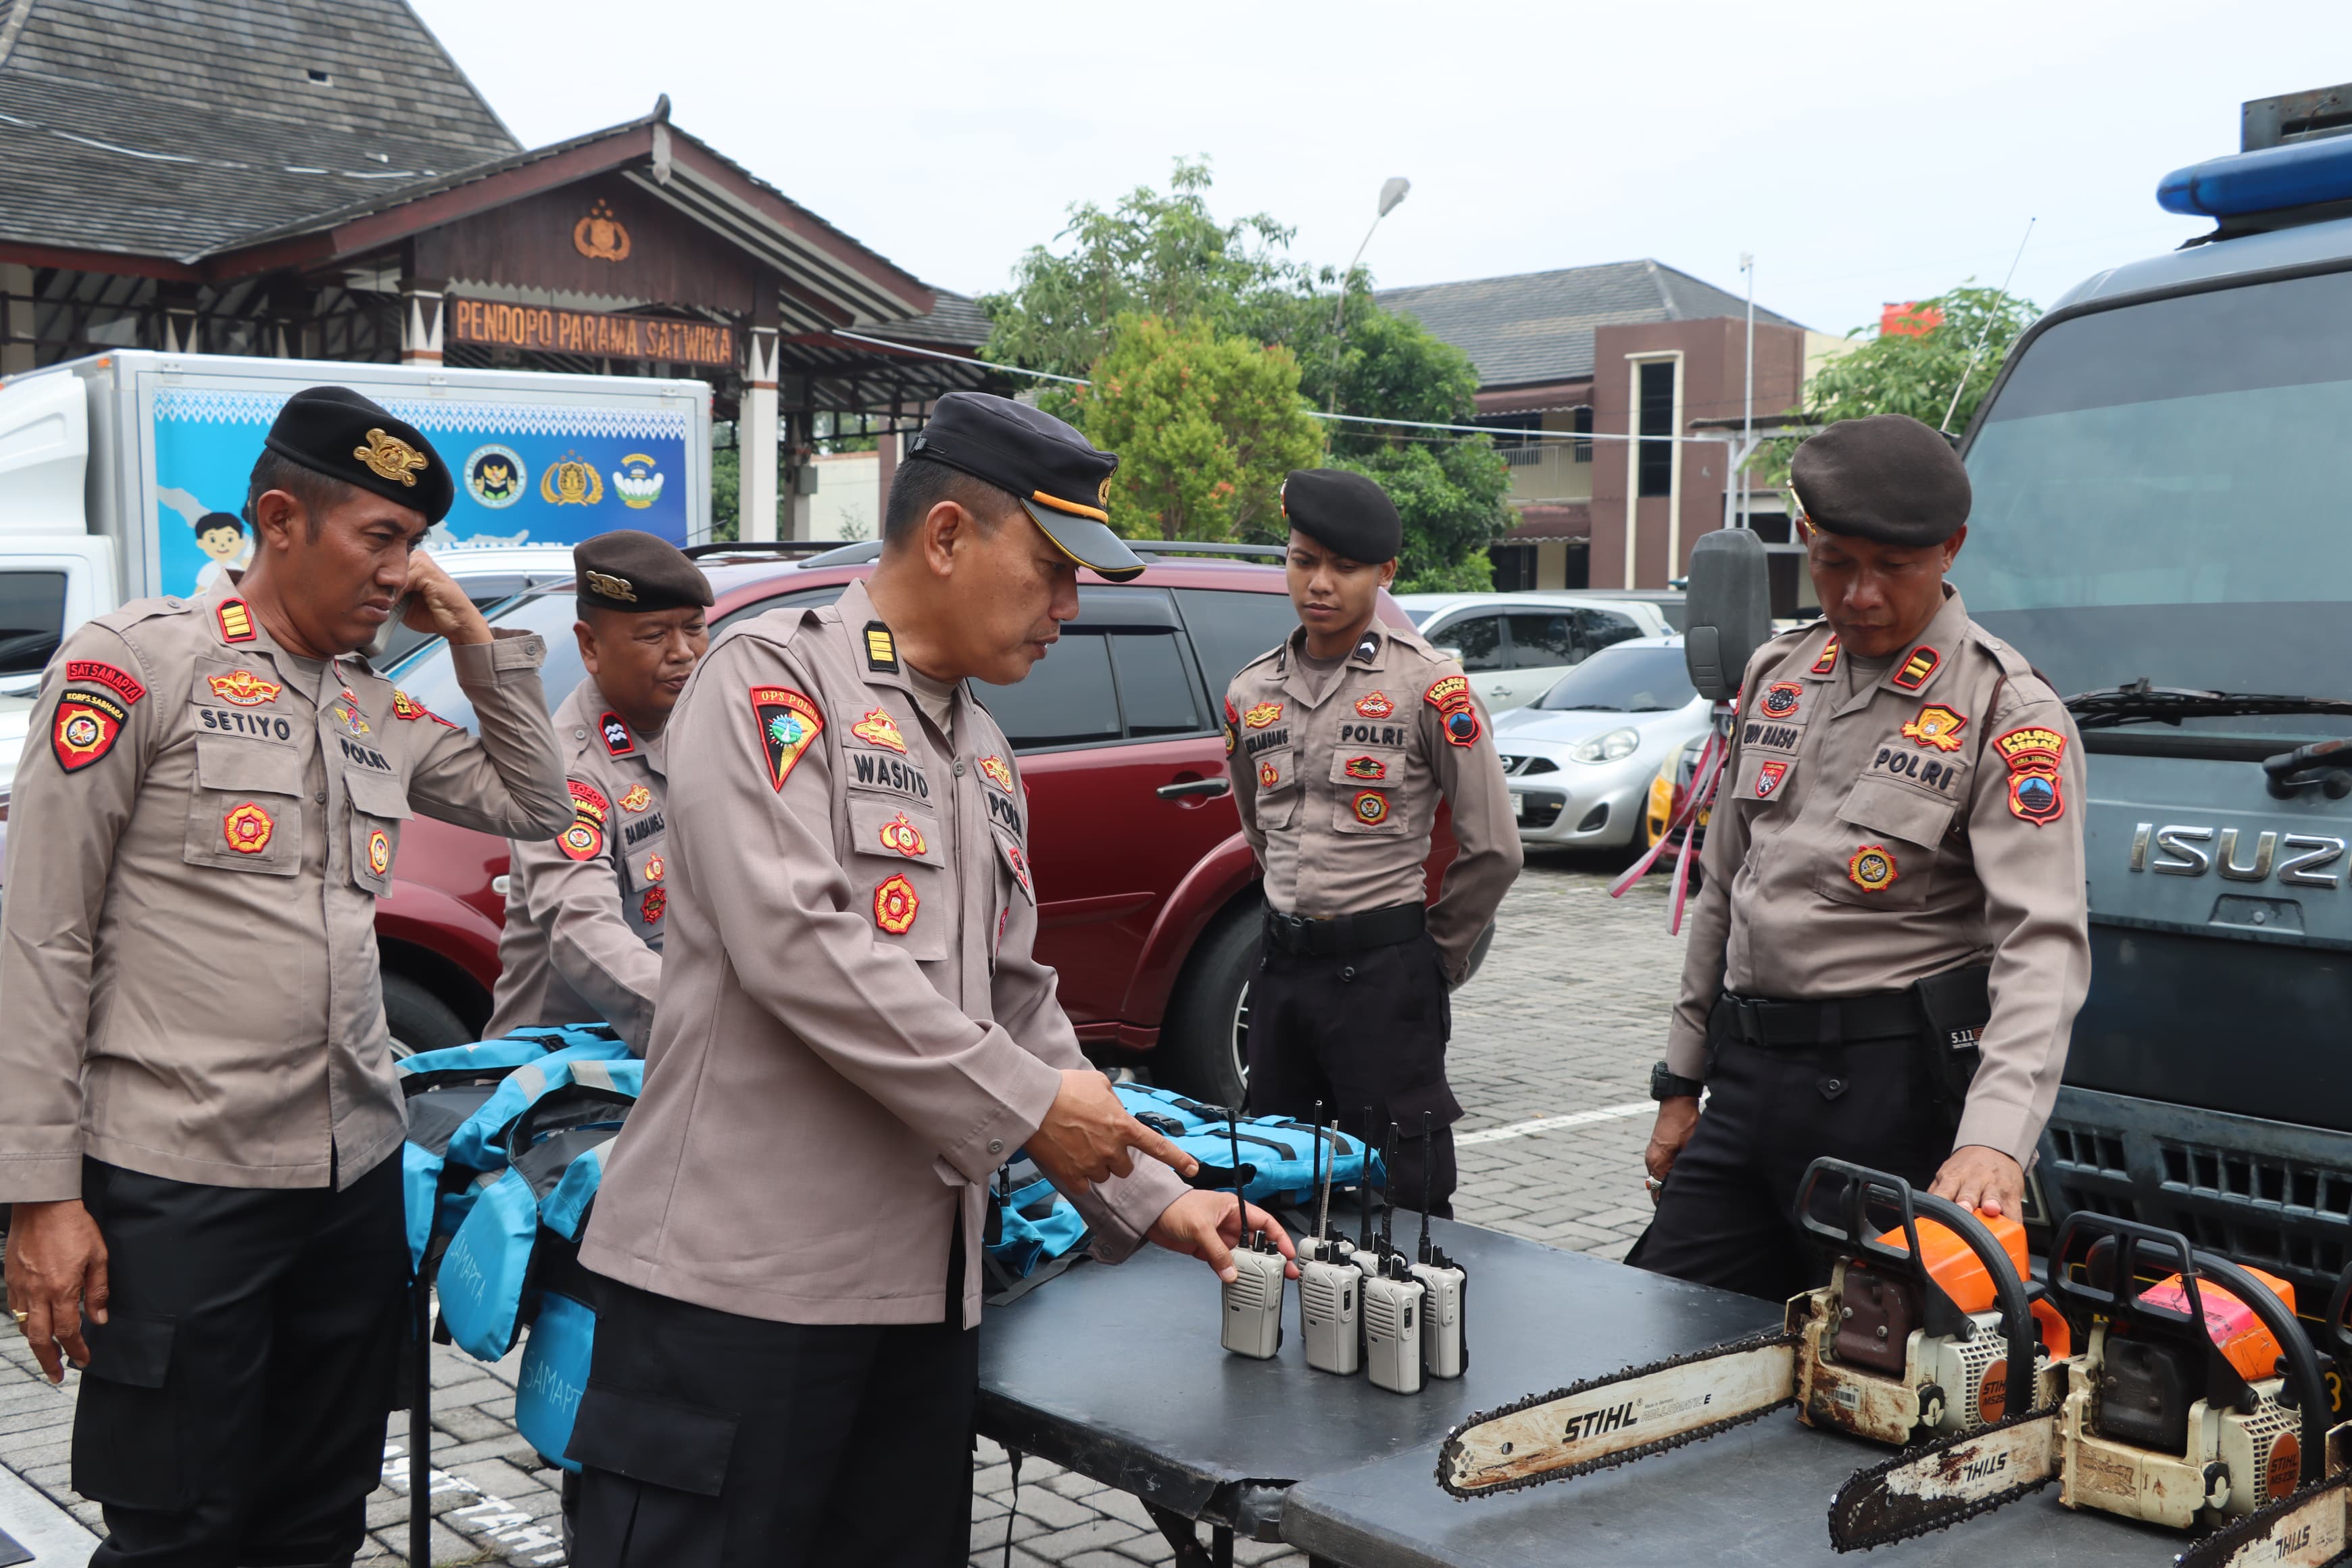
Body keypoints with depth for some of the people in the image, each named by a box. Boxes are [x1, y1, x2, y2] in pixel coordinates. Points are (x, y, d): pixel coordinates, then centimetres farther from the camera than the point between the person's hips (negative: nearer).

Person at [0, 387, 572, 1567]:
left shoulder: (378, 709, 12)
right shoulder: (137, 662, -7)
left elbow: (533, 805, 21)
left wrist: (477, 644, 8)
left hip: (356, 1176, 7)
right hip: (181, 1187, -6)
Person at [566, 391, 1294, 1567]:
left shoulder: (985, 759, 18)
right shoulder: (773, 678, -8)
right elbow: (794, 945, -20)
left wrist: (1147, 1200, 13)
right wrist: (1027, 1105, -15)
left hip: (925, 1283, 8)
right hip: (744, 1269, -8)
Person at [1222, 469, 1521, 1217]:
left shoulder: (1429, 686, -7)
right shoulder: (1251, 692, 8)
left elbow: (1493, 848, -4)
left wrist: (1434, 957, 3)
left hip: (1384, 971, -5)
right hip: (1281, 964, 6)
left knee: (1405, 1199, -2)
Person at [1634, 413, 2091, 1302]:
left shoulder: (2009, 712, -9)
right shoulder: (1776, 677, 12)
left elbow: (2043, 944, -19)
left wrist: (1994, 1138, -34)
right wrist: (1683, 1079, 17)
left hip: (1894, 1093, -6)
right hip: (1748, 1074, 6)